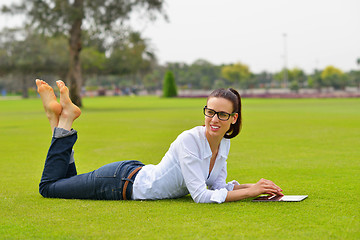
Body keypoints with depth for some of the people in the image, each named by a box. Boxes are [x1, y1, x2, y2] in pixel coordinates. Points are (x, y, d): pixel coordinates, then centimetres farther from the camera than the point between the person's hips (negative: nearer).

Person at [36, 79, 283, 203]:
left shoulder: (224, 143, -7)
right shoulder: (189, 140, -32)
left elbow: (218, 186, 1)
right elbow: (201, 196, -33)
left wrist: (254, 186, -13)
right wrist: (250, 192, -31)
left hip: (138, 174, 7)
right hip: (122, 181, -7)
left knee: (68, 184, 28)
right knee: (50, 186, 10)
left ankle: (61, 119, 25)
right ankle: (64, 119, 15)